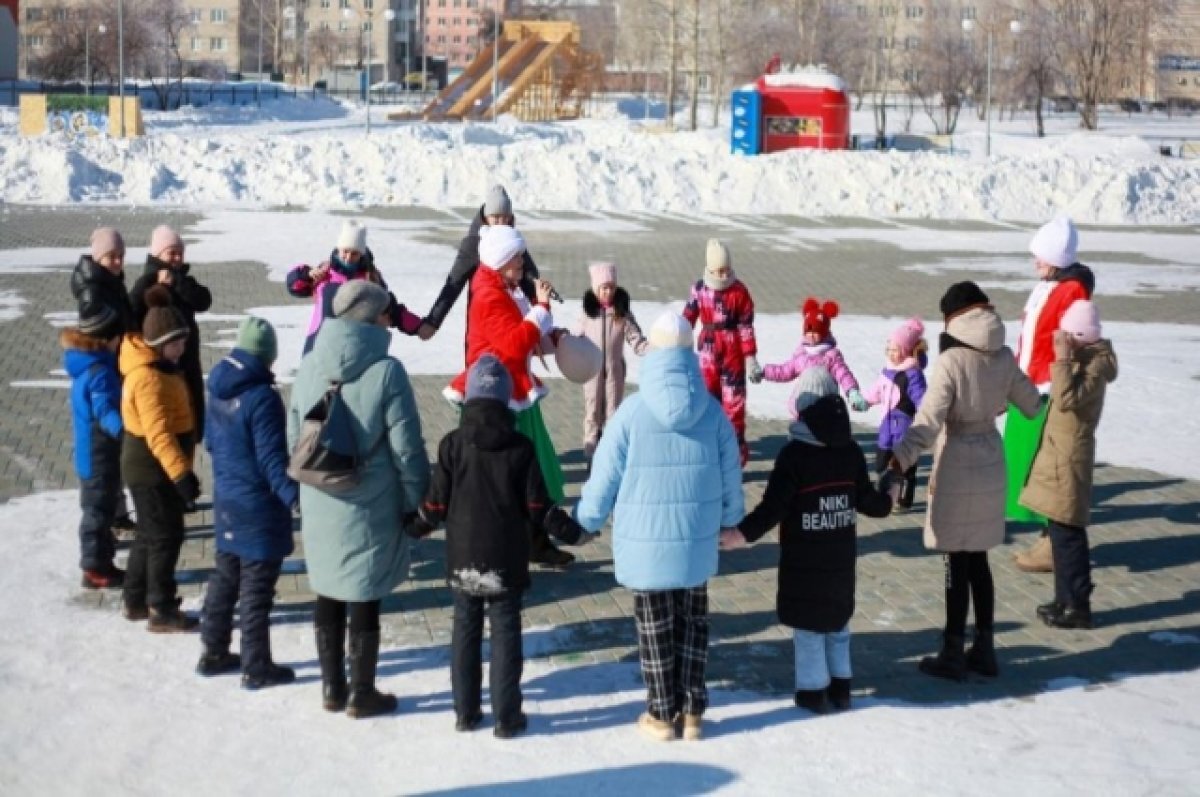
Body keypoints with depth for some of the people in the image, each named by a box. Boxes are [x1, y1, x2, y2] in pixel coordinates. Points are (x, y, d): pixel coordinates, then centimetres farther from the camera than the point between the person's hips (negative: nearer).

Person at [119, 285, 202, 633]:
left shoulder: (159, 366, 10)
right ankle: (161, 611, 5)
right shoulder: (149, 377, -23)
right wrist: (181, 473, -32)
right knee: (166, 536, -3)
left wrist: (181, 468, 23)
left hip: (153, 469, 10)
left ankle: (136, 600, 29)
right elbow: (158, 433, -29)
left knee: (150, 533, 18)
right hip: (153, 469, -10)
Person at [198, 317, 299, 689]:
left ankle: (214, 653, 29)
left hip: (226, 500, 8)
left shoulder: (218, 387, 2)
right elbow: (272, 459, -24)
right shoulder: (261, 397, -23)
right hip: (258, 507, -8)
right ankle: (256, 668, 10)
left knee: (225, 577, 20)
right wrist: (295, 497, -21)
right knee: (257, 589, 2)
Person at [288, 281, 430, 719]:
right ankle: (362, 694, 18)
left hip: (319, 506, 5)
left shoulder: (309, 366, -2)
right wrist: (415, 501, -1)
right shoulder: (386, 370, -17)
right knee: (364, 601, 7)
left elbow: (293, 437, 7)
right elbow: (407, 448, -13)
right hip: (369, 509, -5)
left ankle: (332, 688, 27)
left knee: (328, 596, 17)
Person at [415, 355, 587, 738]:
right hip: (506, 561, -1)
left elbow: (437, 503, -5)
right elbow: (537, 506, -7)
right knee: (506, 633, 6)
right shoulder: (520, 447, -8)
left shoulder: (452, 444, -8)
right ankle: (506, 717, 8)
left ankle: (466, 711, 18)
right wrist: (571, 530, 8)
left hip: (463, 559, 1)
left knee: (466, 630, 13)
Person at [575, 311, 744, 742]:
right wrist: (731, 519, 22)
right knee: (693, 622, 16)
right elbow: (731, 475, 4)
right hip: (697, 541, 3)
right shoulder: (711, 410, -6)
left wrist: (586, 521, 9)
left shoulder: (633, 411, -15)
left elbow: (604, 476, -8)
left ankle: (662, 715, 19)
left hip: (645, 541, -2)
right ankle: (692, 713, 21)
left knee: (655, 627, 10)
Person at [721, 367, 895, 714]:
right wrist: (889, 494, 25)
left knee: (808, 622, 6)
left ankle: (813, 690, 10)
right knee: (838, 617, 18)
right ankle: (840, 687, 24)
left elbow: (773, 506, -21)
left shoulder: (794, 453, -17)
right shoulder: (851, 451, -1)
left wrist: (743, 533, -18)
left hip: (802, 559, -5)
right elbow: (868, 501, 5)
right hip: (841, 556, 5)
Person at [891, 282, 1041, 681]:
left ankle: (953, 654, 9)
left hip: (957, 470, -6)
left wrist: (901, 457, -33)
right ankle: (984, 649, 21)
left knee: (957, 562, 1)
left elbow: (929, 421, -27)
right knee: (977, 559, 15)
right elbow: (1030, 404, 15)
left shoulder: (950, 362, -17)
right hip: (991, 466, 6)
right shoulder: (1003, 358, 0)